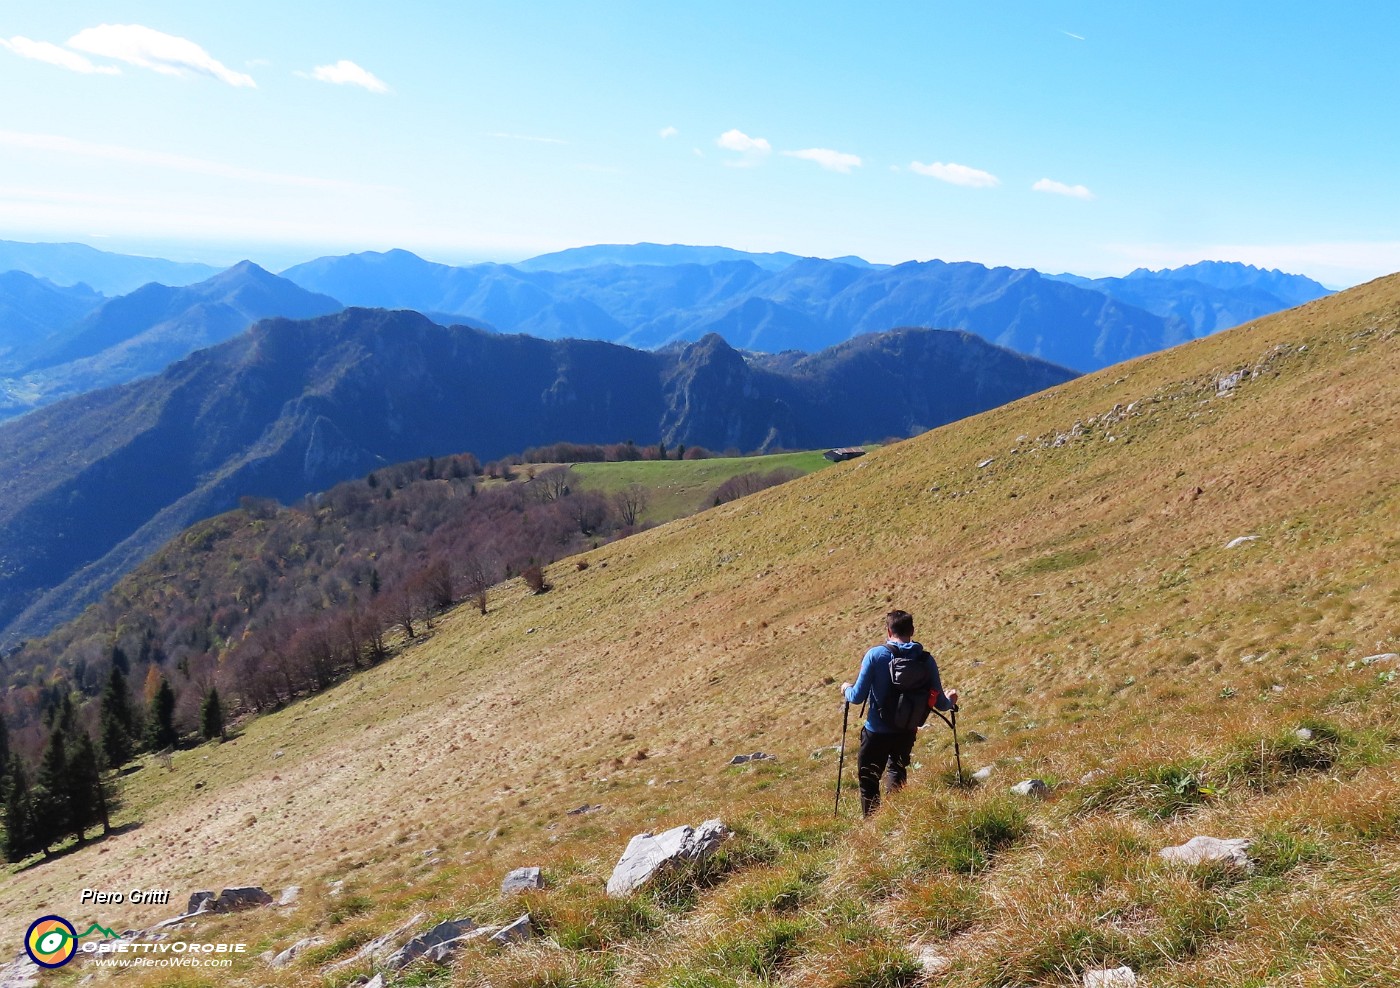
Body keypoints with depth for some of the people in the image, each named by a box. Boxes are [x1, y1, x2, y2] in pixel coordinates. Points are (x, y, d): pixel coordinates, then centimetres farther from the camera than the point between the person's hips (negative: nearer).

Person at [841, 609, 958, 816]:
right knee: (897, 774, 29)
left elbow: (858, 696, -14)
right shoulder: (926, 659, -7)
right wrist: (950, 700, 22)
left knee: (868, 781, 14)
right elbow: (939, 703, -2)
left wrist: (846, 689, 9)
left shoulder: (875, 654, -14)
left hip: (876, 732, -3)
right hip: (907, 732, 4)